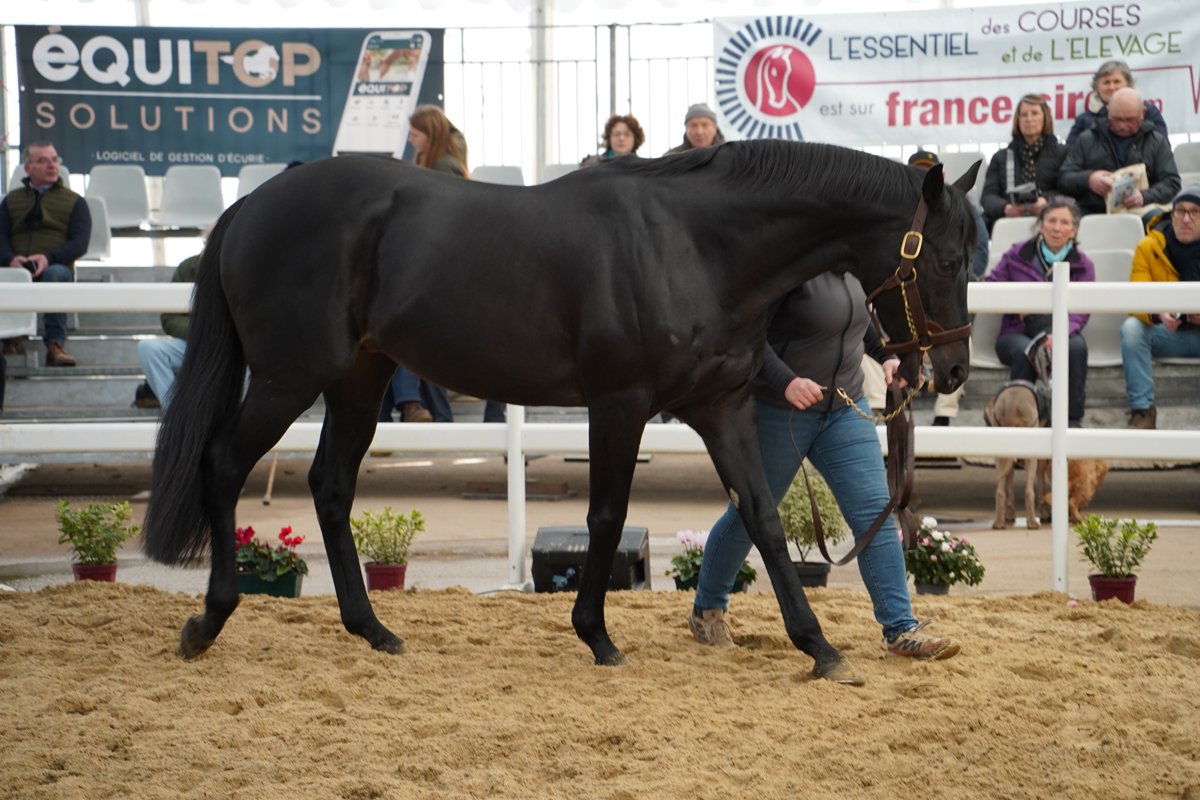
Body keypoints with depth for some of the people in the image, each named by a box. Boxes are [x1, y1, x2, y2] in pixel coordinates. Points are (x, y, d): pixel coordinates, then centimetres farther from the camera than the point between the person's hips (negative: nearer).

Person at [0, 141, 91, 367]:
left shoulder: (74, 202, 17)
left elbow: (80, 243, 2)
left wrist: (49, 259, -17)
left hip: (55, 267, -1)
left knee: (54, 275, -39)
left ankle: (55, 343, -38)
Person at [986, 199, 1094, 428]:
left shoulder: (1082, 265, 6)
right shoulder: (1017, 255, 9)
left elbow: (1080, 313, -6)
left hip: (1060, 333, 1)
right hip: (1017, 332, 0)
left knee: (1077, 347, -34)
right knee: (1024, 350, -37)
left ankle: (1073, 418, -23)